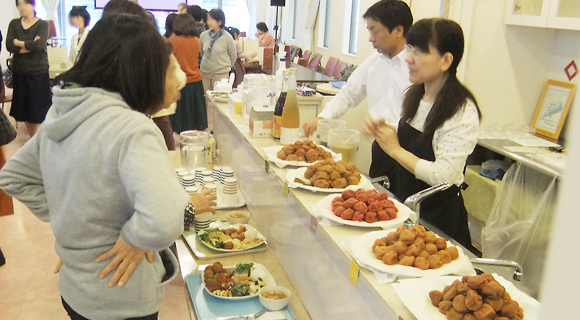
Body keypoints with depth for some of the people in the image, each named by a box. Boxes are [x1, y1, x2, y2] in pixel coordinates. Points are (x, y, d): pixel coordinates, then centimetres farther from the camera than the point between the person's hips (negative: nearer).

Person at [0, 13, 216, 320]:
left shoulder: (60, 113, -1)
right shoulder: (131, 128, -27)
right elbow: (163, 220, -41)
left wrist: (67, 222, 7)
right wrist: (133, 237, -20)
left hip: (73, 286, 7)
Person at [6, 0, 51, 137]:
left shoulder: (42, 24, -2)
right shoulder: (14, 24, 7)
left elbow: (39, 44, -18)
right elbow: (9, 46, -6)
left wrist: (19, 43, -6)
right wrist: (30, 46, -14)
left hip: (38, 72, -3)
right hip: (20, 72, 3)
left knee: (37, 108, -1)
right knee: (23, 107, 8)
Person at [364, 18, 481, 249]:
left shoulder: (463, 112, -23)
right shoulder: (415, 95, 1)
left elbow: (442, 176, -29)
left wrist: (395, 149, -20)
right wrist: (384, 132, -4)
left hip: (437, 219, -7)